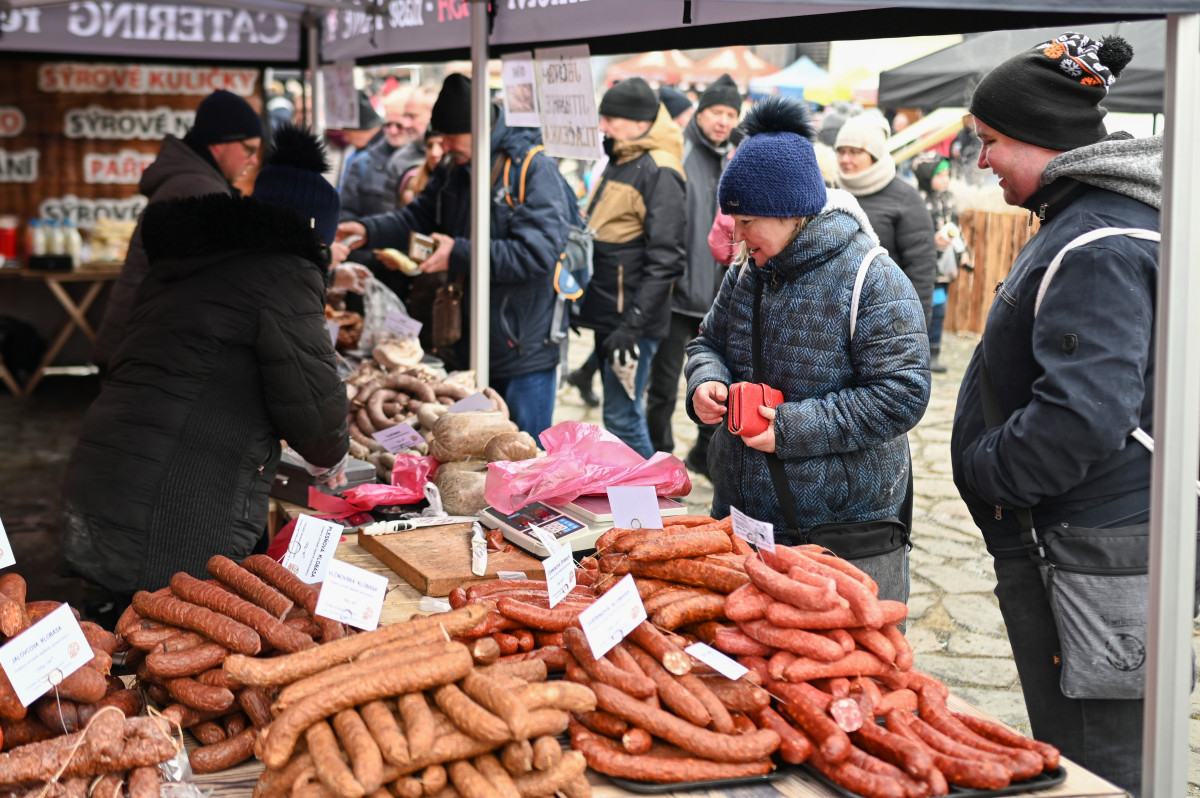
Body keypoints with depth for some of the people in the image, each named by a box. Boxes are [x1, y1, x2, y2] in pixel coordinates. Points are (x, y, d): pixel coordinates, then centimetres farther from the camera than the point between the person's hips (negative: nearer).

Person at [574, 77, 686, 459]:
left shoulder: (659, 172, -16)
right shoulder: (619, 162, 14)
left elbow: (666, 258, -22)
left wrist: (633, 325, -24)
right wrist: (583, 301, 22)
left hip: (632, 317, -10)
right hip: (607, 313, 10)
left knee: (622, 416, -8)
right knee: (620, 411, 17)